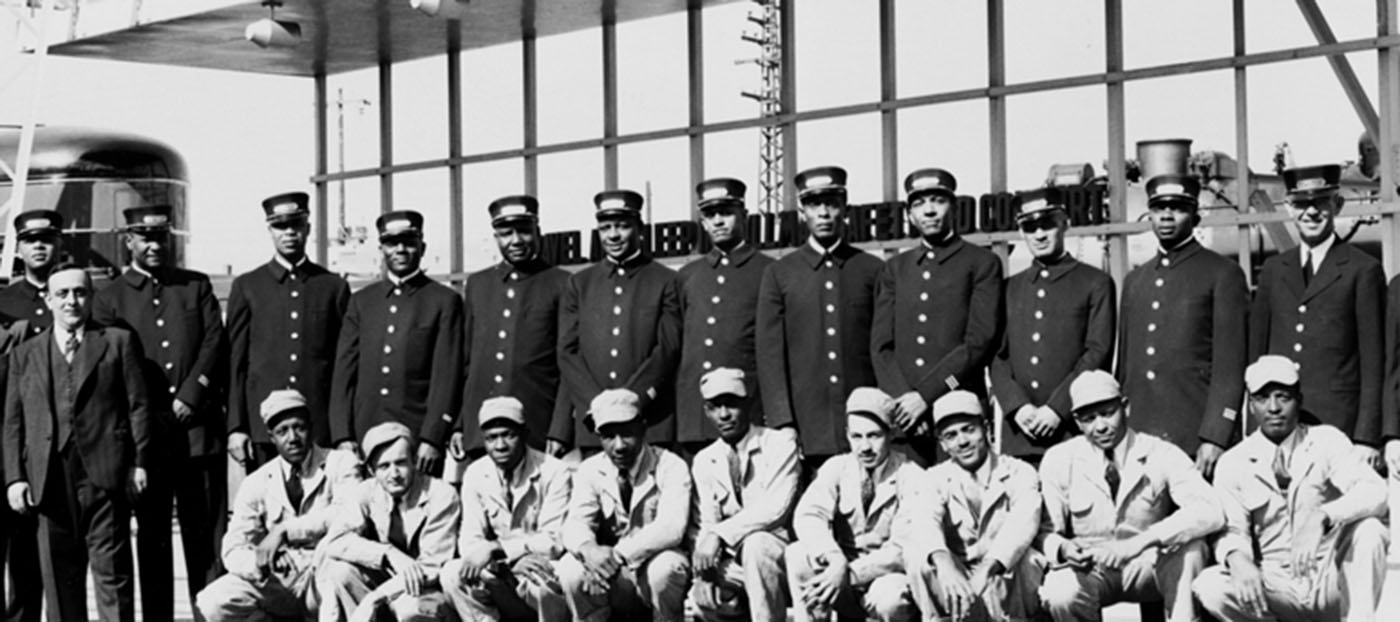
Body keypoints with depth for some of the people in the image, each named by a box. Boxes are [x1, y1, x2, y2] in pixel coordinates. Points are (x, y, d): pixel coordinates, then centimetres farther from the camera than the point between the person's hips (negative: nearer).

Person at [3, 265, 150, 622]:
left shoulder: (118, 342, 11)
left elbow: (138, 406, 5)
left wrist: (140, 463, -4)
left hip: (104, 473, -3)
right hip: (51, 478, 3)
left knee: (112, 571, -5)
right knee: (58, 575, 4)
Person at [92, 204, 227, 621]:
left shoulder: (197, 286, 14)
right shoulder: (109, 299, 8)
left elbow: (215, 343, 4)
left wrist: (189, 396, -8)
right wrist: (153, 418, -7)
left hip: (200, 430, 1)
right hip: (145, 434, -1)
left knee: (207, 535, -1)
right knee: (152, 537, 4)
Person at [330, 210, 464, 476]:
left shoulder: (444, 301, 4)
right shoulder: (361, 301, 15)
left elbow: (447, 376, -3)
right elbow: (343, 372, 11)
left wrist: (432, 439, -11)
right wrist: (343, 436, 1)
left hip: (419, 438, -3)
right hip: (364, 437, 3)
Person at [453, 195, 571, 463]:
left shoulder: (561, 285, 2)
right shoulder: (476, 284, 16)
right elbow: (464, 360, 17)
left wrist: (560, 431, -9)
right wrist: (457, 425, 10)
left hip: (537, 435, -3)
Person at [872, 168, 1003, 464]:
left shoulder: (982, 263, 5)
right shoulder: (895, 269, 18)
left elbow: (981, 341, -5)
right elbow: (881, 347, 10)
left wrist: (925, 394, -11)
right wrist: (902, 399, -7)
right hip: (902, 418, 3)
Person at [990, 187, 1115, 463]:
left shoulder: (1096, 283, 6)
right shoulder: (1010, 288, 18)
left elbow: (1098, 354, -2)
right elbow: (998, 357, 12)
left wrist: (1056, 409, -10)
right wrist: (1017, 407, -5)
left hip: (1074, 427, -3)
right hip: (1018, 432, 3)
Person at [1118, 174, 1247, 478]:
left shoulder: (1223, 274, 1)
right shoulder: (1135, 281, 19)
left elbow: (1230, 365, -6)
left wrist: (1215, 438, -14)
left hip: (1197, 441, -5)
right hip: (1139, 439, 5)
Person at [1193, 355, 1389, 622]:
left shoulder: (1327, 441, -2)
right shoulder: (1234, 463, 3)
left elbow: (1374, 493, -17)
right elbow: (1232, 530, -4)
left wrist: (1321, 517, -36)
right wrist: (1237, 557, -30)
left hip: (1332, 583, -1)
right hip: (1276, 587, 1)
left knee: (1368, 528, -30)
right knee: (1208, 587, -27)